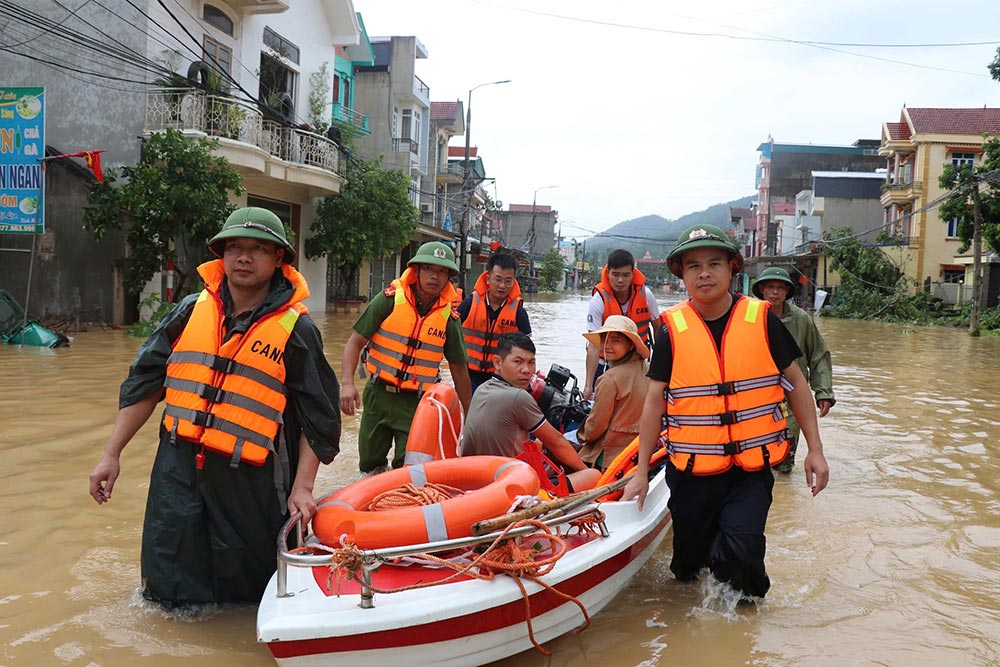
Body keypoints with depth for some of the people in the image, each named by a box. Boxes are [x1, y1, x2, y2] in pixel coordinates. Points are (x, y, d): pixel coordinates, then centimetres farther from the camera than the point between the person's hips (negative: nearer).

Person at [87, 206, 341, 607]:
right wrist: (112, 455, 8)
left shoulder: (296, 330, -5)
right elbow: (144, 383, 10)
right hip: (177, 473, 3)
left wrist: (302, 487, -9)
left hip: (251, 486, -3)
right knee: (167, 592, 11)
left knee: (247, 593, 9)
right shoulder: (190, 311, 5)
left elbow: (318, 417, -2)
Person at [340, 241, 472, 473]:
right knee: (369, 465, 15)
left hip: (417, 403, 0)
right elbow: (355, 342, -7)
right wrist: (347, 384, -21)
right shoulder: (390, 299, -8)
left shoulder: (449, 317, -4)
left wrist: (469, 416, 10)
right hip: (379, 394, 0)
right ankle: (379, 472, 46)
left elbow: (459, 369, 6)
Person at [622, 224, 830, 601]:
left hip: (752, 468, -1)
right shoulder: (672, 330, -2)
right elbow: (655, 400, 4)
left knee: (738, 550, -20)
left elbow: (795, 382, 7)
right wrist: (642, 471, 5)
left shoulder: (761, 320, -2)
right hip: (692, 472, 1)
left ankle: (747, 601, 12)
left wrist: (814, 449, 5)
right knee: (688, 567, 11)